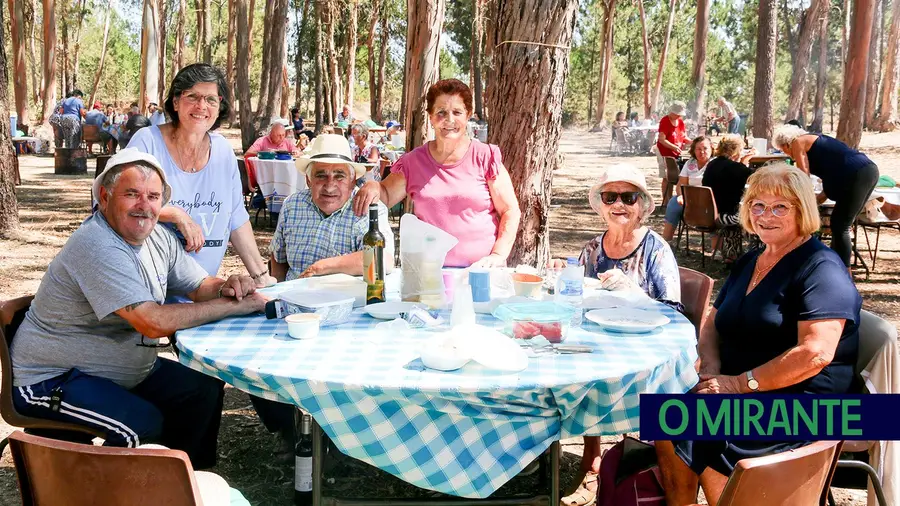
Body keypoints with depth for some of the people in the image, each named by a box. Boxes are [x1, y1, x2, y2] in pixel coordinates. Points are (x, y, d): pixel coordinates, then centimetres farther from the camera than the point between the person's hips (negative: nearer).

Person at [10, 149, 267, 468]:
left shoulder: (158, 237, 1)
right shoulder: (98, 247, -27)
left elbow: (200, 285, 7)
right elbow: (154, 323, -33)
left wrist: (225, 287, -18)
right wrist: (234, 305, -27)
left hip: (123, 369, 9)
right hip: (51, 380, -9)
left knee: (205, 391, 1)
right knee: (143, 424, -27)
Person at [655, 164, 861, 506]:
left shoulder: (821, 268, -11)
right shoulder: (748, 263, 15)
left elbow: (816, 353, -22)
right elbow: (713, 325, 18)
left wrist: (741, 383, -20)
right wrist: (711, 369, -3)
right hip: (740, 393, 8)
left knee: (701, 434, -26)